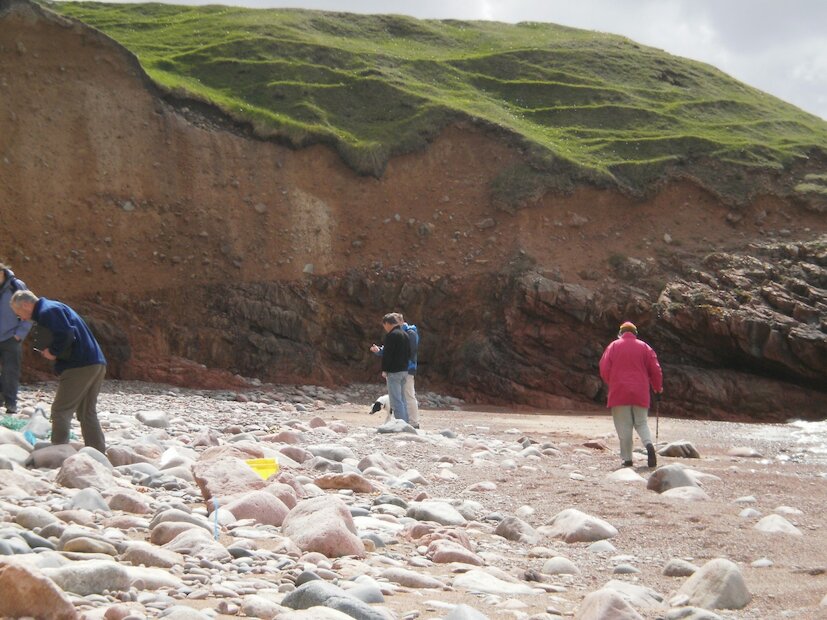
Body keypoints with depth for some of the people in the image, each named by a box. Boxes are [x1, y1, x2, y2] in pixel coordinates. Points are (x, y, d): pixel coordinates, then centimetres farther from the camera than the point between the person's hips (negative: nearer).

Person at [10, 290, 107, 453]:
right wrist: (51, 351, 11)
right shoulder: (55, 308, 23)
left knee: (60, 412, -4)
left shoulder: (47, 311, -9)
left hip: (79, 367, -10)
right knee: (87, 413, 13)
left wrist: (53, 352, -9)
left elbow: (65, 334, -23)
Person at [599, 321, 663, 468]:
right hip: (640, 394, 2)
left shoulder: (613, 346, 4)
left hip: (619, 393, -1)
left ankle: (627, 459, 0)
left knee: (624, 427, 2)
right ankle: (649, 444, -17)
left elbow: (604, 369, 0)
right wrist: (658, 388, 18)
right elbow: (655, 369, 5)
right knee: (641, 423, 10)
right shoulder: (644, 347, 7)